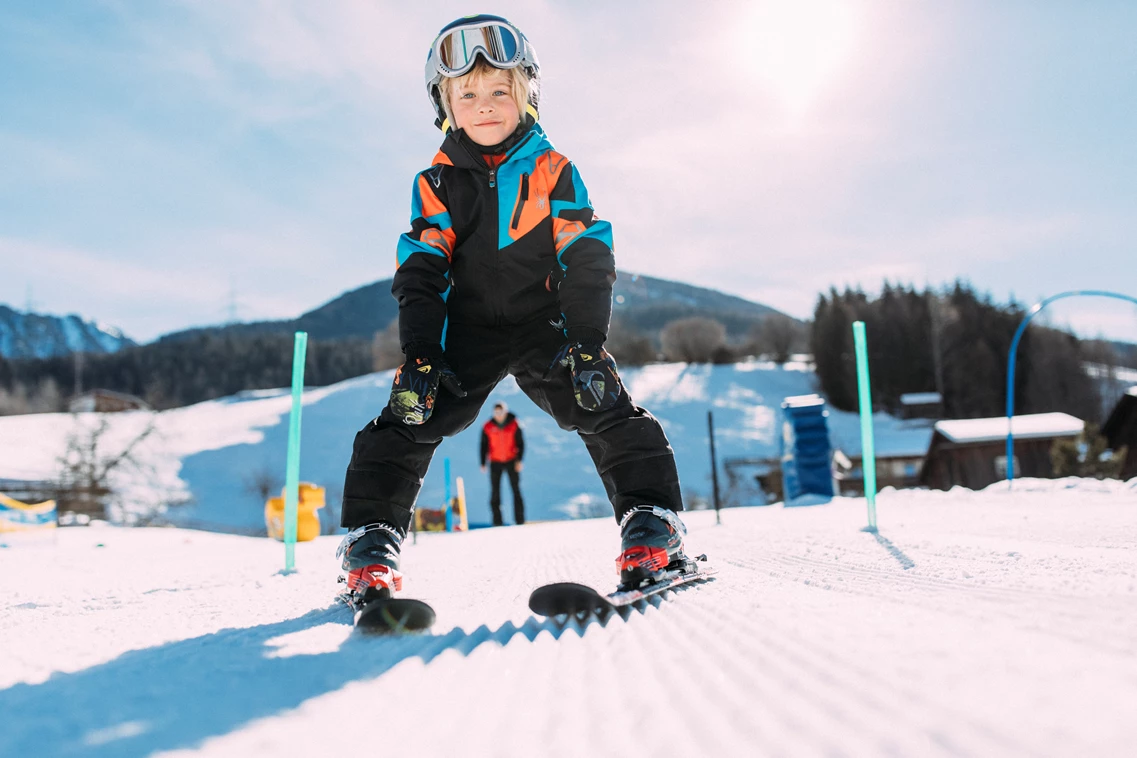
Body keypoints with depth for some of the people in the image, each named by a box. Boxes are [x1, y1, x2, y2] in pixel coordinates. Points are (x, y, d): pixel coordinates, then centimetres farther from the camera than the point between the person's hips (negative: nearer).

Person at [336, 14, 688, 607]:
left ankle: (651, 522, -6)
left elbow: (586, 261, -5)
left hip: (544, 320, -1)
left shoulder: (554, 172, -1)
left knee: (605, 410, -17)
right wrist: (419, 355, -17)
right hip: (468, 326, 1)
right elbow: (421, 274, -3)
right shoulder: (437, 184, 2)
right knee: (409, 419, -12)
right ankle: (370, 540, -1)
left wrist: (587, 343, -18)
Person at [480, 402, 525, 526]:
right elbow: (483, 445, 6)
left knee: (516, 490, -1)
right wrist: (483, 463, 2)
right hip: (495, 463, 1)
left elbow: (521, 443, 0)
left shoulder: (513, 425, -4)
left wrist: (519, 460, -8)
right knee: (495, 491, 0)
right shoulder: (488, 427, -1)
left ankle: (520, 520, 4)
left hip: (511, 461, -1)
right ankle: (497, 522, 5)